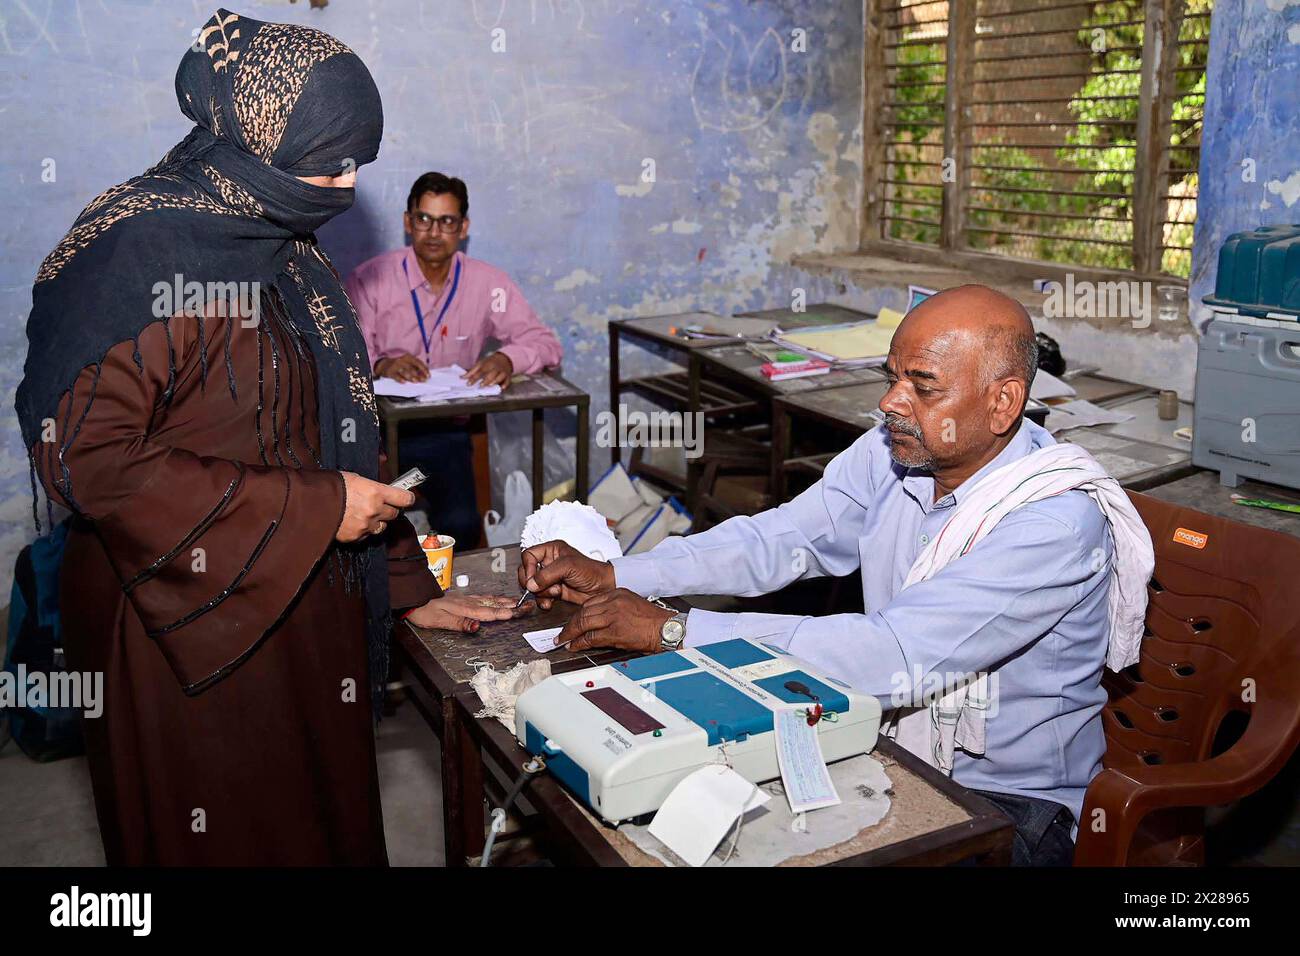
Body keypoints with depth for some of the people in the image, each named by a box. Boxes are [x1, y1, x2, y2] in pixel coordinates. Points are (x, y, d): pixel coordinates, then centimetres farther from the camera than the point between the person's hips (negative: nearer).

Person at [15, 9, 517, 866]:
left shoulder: (285, 250, 9)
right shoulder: (141, 250, -16)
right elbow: (85, 456, -23)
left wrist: (406, 587, 11)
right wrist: (311, 508, -22)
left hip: (304, 608, 7)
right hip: (186, 628, -7)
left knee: (324, 825, 17)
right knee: (224, 839, 9)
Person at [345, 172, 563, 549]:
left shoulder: (487, 284, 3)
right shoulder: (369, 279, -2)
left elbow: (547, 344, 1)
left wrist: (508, 359, -21)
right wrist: (380, 365, -32)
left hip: (444, 430, 1)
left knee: (460, 525, -22)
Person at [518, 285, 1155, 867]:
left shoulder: (1058, 520, -27)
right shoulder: (891, 453, -5)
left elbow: (894, 659, -34)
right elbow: (781, 539, 1)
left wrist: (673, 630, -32)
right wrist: (611, 576, -12)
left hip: (1008, 799, -6)